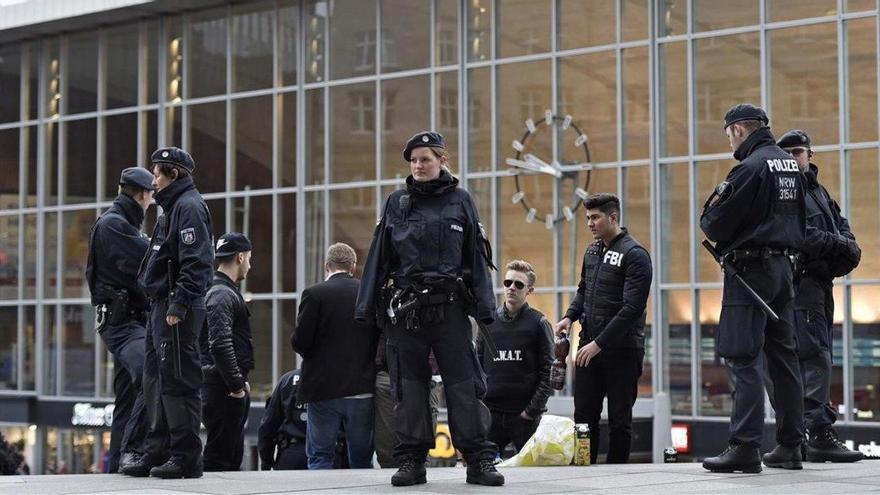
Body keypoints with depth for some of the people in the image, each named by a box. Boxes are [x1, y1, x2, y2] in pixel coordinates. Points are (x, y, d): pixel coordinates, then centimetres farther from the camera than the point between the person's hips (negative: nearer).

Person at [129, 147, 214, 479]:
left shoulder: (189, 206, -10)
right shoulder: (172, 207, 21)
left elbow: (196, 262, -20)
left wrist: (179, 305, -24)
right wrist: (161, 304, 17)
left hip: (178, 311, -11)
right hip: (163, 307, 11)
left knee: (178, 382, -9)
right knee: (158, 380, 13)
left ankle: (186, 457, -5)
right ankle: (159, 453, 20)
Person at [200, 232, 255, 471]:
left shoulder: (226, 292, 19)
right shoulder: (222, 295, -14)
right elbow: (220, 345, -24)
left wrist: (240, 381, 18)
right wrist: (237, 385, -20)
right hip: (224, 391, -11)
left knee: (233, 456, 15)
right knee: (219, 458, -9)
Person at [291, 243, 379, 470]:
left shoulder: (314, 294, -8)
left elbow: (300, 341, -12)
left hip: (323, 389, -3)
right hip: (363, 389, 3)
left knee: (320, 456, 6)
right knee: (362, 458, 12)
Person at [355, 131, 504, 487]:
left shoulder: (459, 200, 8)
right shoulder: (397, 203, 11)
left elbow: (476, 257, 6)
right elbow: (379, 257, 11)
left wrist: (485, 306, -2)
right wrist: (366, 307, 4)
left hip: (450, 306, -1)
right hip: (405, 307, 2)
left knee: (464, 384, -3)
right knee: (409, 386, 4)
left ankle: (479, 460, 0)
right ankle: (411, 462, 10)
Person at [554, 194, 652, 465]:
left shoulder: (635, 255, -11)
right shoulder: (592, 251, 12)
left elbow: (632, 308, -18)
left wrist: (599, 343, -21)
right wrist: (570, 316, 5)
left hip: (621, 349, -7)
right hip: (589, 346, 7)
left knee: (619, 419, 2)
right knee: (584, 414, 6)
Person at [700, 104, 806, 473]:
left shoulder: (751, 167, -14)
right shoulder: (791, 165, 13)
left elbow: (716, 226, -13)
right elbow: (800, 221, 21)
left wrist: (710, 211, 7)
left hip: (751, 270, -9)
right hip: (784, 269, 9)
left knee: (744, 359, -9)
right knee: (783, 356, 11)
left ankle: (745, 447, -13)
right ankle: (789, 446, 14)